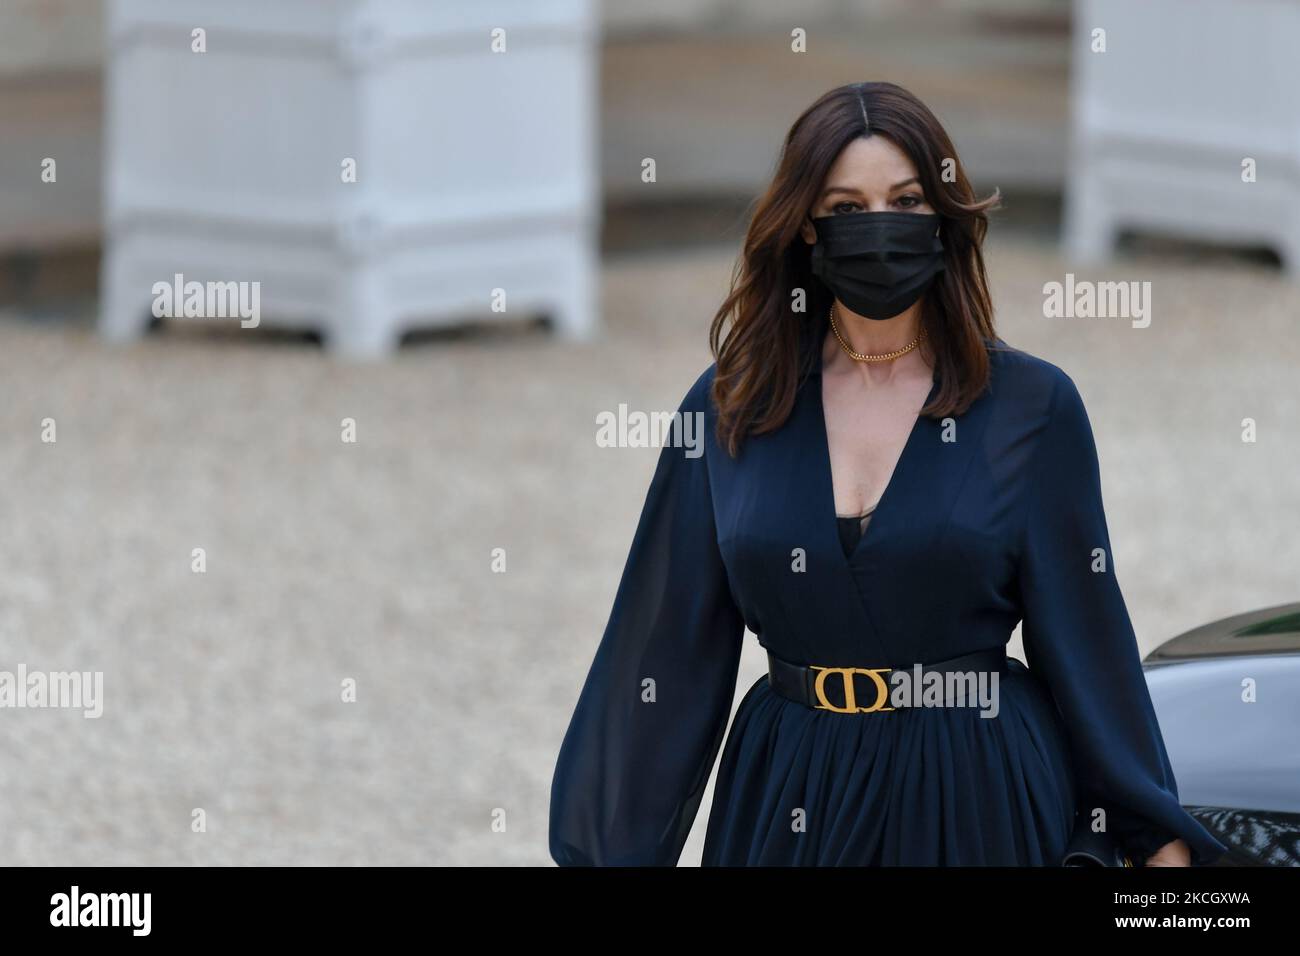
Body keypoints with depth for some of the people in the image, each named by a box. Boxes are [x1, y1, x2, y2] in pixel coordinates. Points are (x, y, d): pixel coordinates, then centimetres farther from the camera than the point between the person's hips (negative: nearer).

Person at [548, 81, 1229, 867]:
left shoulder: (1031, 405, -4)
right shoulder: (729, 408, 1)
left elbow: (1085, 634, -2)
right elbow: (671, 646, 3)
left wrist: (1159, 839, -4)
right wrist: (608, 841, 1)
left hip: (977, 799, -2)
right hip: (788, 799, 2)